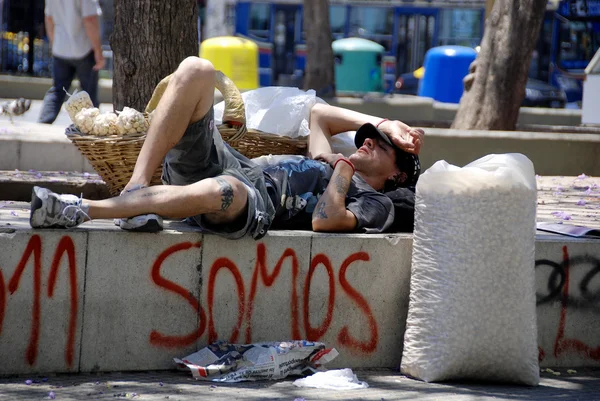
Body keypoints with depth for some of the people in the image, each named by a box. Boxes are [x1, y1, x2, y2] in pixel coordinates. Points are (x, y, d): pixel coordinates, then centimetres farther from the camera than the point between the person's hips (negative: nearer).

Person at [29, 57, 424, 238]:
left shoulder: (376, 203, 8)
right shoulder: (330, 166, 33)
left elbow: (325, 219, -12)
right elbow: (317, 114, 44)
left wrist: (343, 168, 4)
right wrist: (381, 123, 33)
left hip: (254, 204, -8)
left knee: (222, 189, -47)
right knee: (196, 70, -11)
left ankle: (78, 210, -39)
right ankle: (137, 188, -26)